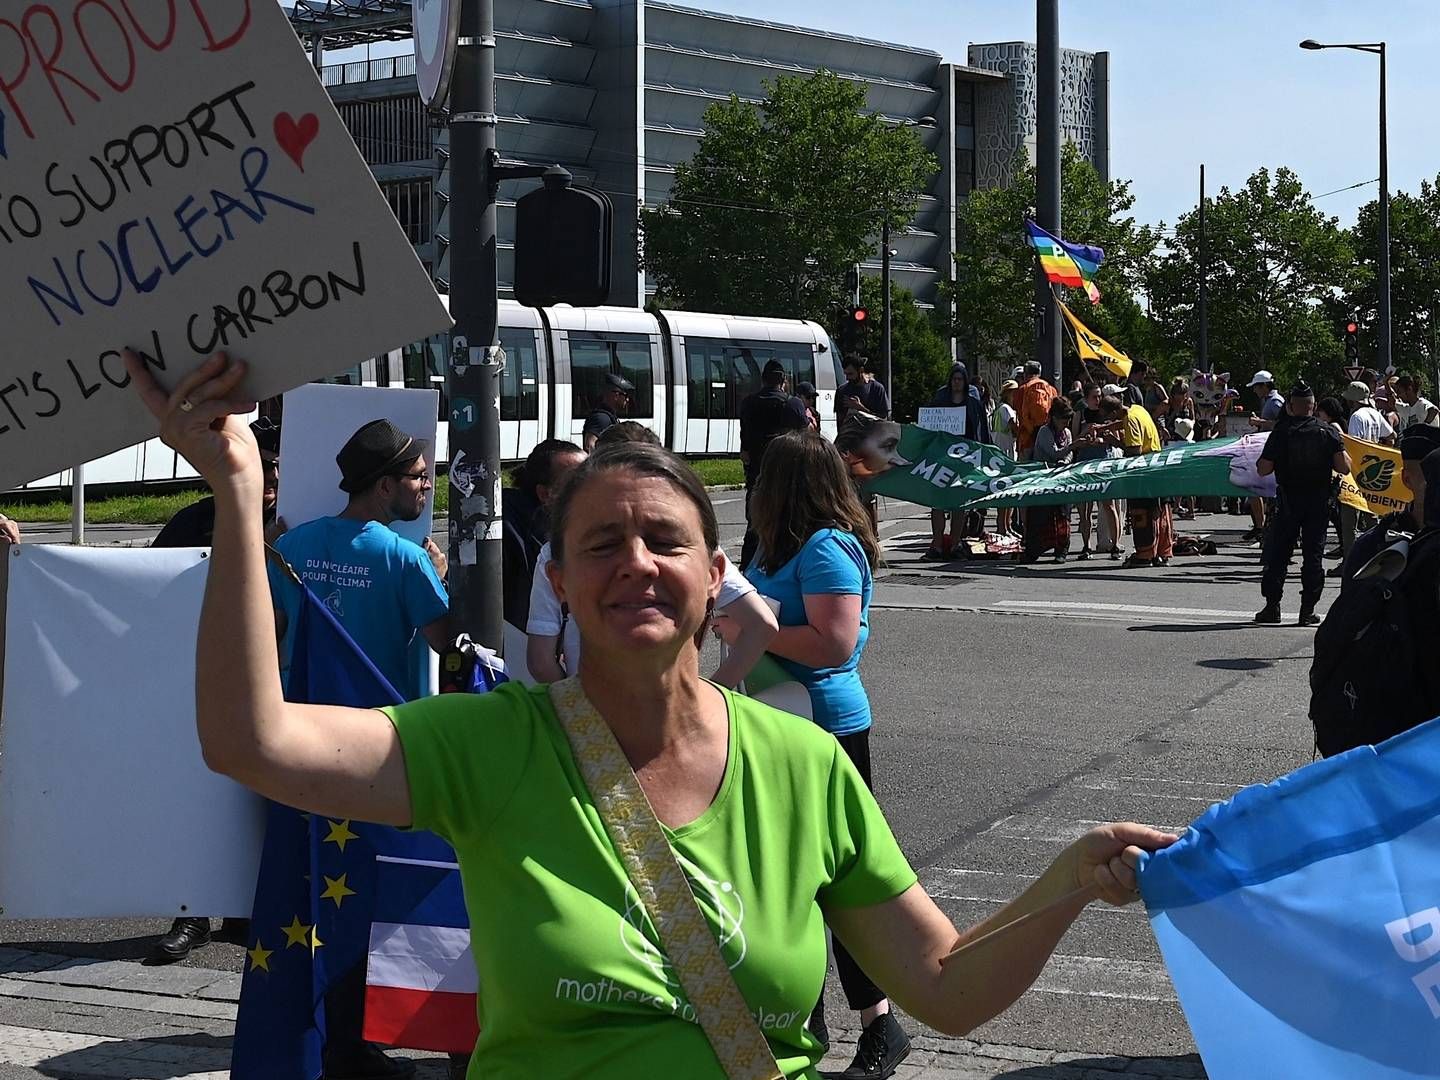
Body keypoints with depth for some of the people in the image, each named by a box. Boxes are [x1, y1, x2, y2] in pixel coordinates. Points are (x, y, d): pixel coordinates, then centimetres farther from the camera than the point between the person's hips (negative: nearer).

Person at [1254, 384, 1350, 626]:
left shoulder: (1281, 433, -6)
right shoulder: (1328, 432, -1)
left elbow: (1263, 470, -9)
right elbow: (1344, 467, -7)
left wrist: (1260, 461, 13)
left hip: (1289, 501, -1)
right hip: (1319, 501, 1)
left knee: (1278, 553, 8)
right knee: (1313, 554, 5)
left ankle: (1272, 605, 6)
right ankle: (1308, 610, 3)